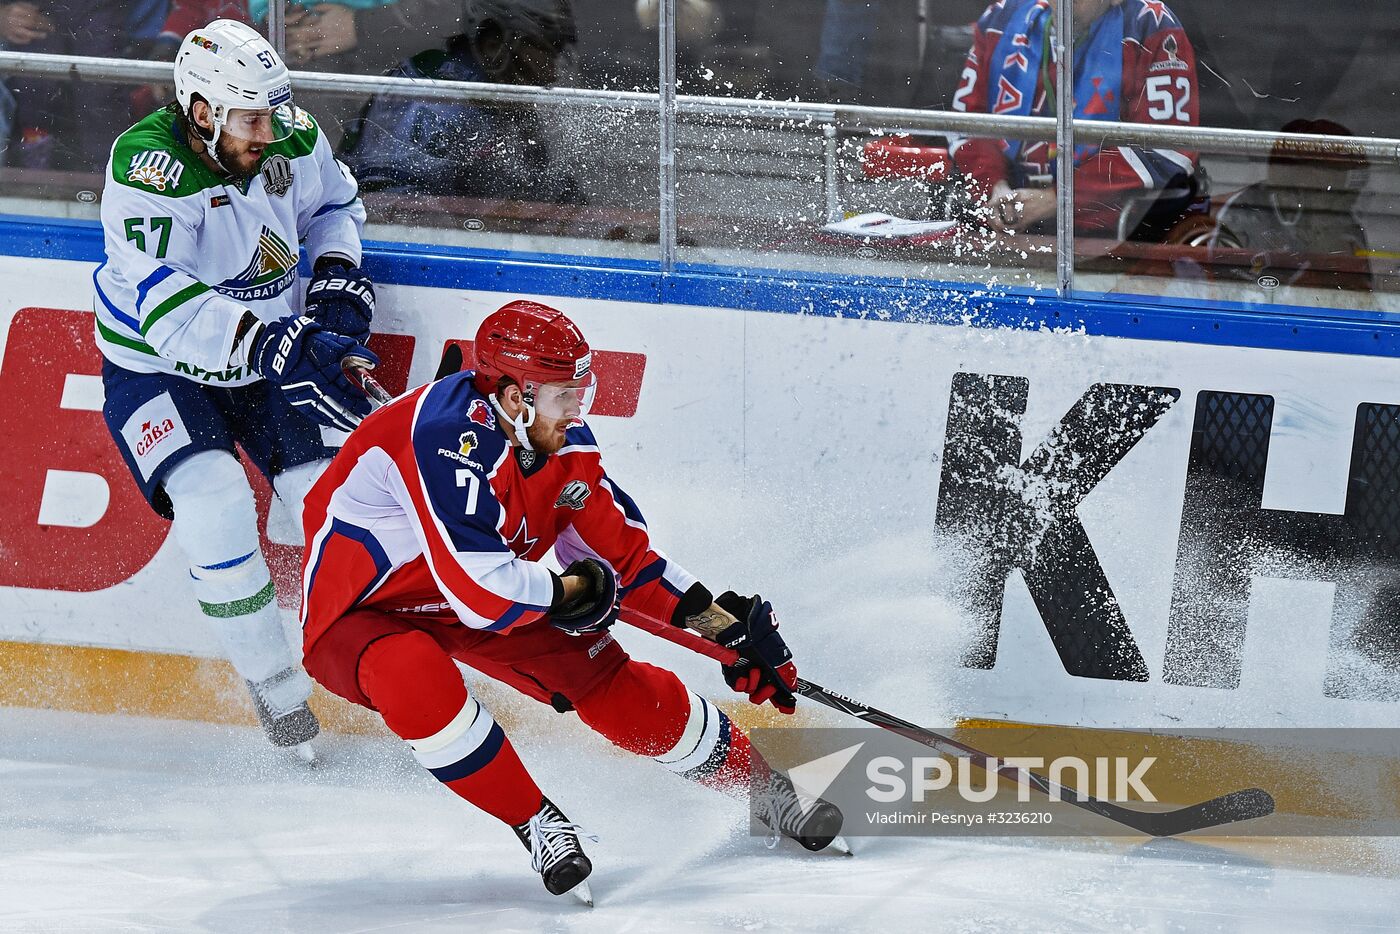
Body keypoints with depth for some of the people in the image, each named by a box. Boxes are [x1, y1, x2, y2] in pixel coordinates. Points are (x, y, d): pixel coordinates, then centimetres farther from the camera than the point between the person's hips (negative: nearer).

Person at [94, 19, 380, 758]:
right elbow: (170, 312, -40)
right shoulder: (149, 172, -31)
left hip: (270, 355, 5)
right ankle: (276, 690, -9)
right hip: (158, 366, -5)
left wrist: (337, 283, -7)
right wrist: (285, 348, -47)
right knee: (214, 504, -24)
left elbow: (333, 201, 11)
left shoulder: (290, 141, -13)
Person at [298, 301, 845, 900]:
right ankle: (538, 825, -19)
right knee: (414, 674, -38)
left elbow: (620, 555, 3)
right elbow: (483, 592, -38)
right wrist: (577, 591, -20)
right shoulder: (450, 439, -36)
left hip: (475, 590, 7)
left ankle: (765, 788, 17)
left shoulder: (564, 441, -9)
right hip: (360, 614, -7)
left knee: (604, 677, -3)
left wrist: (721, 623, -4)